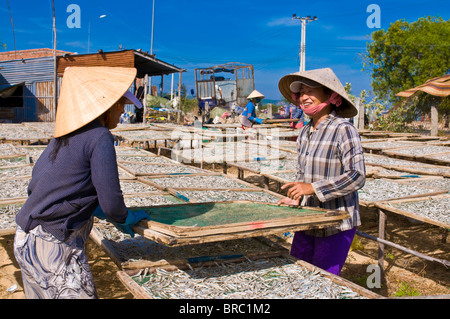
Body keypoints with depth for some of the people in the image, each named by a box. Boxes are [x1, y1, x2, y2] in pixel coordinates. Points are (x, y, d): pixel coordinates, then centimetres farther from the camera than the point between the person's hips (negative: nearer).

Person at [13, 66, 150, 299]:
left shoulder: (65, 138, 10)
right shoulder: (99, 137, -15)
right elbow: (111, 203, -18)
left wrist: (107, 215, 21)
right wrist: (126, 218, 8)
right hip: (54, 245, -9)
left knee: (40, 295, 21)